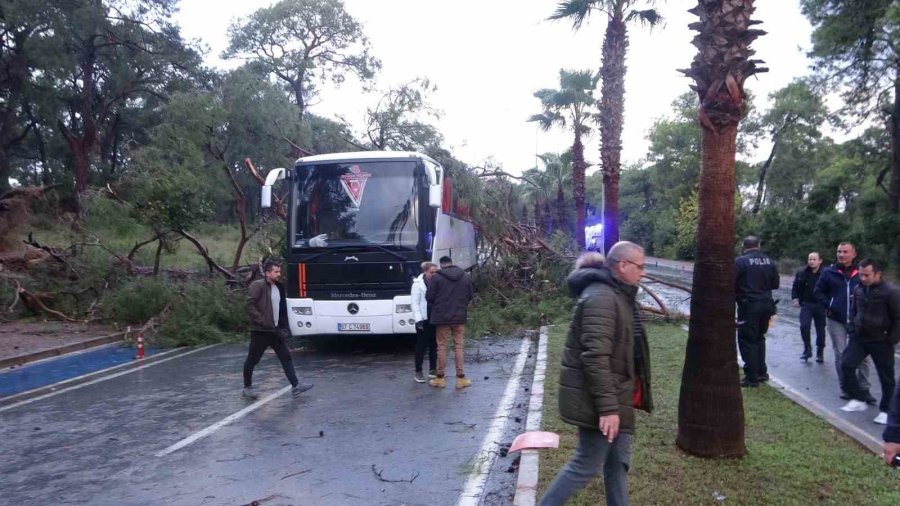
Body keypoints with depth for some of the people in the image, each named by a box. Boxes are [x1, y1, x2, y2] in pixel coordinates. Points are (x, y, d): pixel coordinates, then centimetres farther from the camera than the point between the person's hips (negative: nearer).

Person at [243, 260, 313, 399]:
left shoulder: (279, 287, 11)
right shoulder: (258, 286, -12)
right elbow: (250, 305, -18)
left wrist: (283, 327, 11)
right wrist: (262, 321, -21)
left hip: (275, 330, 7)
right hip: (260, 331, -7)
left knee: (286, 357, 2)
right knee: (252, 359, 6)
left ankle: (295, 386, 2)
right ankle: (247, 387, 20)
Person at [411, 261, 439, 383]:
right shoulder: (418, 284, -5)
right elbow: (415, 303, -7)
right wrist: (418, 319, -15)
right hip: (424, 319, -4)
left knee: (434, 345, 10)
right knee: (421, 345, 2)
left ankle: (433, 369, 21)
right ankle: (418, 371, 9)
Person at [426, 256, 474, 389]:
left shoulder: (437, 277, -10)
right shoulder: (465, 276, 2)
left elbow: (429, 297, -8)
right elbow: (470, 296, 6)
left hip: (442, 318, -3)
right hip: (460, 317, 3)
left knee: (442, 347, 7)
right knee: (459, 346, 9)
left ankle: (440, 378, 14)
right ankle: (461, 378, 9)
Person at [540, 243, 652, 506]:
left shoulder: (617, 294, 13)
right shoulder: (601, 297, -20)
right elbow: (595, 356, -26)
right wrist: (607, 407, -27)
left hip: (615, 397, 10)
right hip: (597, 400, -10)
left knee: (618, 463, 15)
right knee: (587, 465, -1)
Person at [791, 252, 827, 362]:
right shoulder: (802, 273, -1)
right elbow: (796, 287, 9)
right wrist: (795, 298, -2)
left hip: (820, 306, -1)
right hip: (806, 304, 1)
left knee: (820, 330, 9)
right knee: (804, 326, -13)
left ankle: (820, 353, 25)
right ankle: (807, 349, 6)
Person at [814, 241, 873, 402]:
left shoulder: (861, 273, -1)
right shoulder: (829, 273, -1)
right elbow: (819, 291, 6)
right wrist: (828, 305, -5)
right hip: (835, 320, 0)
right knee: (840, 355, 3)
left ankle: (863, 389, 11)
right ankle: (845, 388, 14)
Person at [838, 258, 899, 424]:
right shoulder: (858, 289, 1)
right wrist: (853, 329, 10)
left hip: (881, 342, -5)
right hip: (859, 338, 5)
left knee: (886, 377, 5)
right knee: (847, 365, -3)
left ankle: (885, 410, 18)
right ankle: (858, 400, 11)